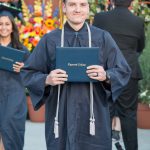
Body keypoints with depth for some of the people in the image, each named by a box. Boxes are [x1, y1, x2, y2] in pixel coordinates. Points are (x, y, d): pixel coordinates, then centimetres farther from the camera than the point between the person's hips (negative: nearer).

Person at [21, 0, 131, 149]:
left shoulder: (103, 38, 4)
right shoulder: (49, 40, 4)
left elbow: (123, 71, 4)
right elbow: (28, 73, 5)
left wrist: (106, 76, -17)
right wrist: (47, 80, -15)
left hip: (94, 114, 0)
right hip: (60, 115, 0)